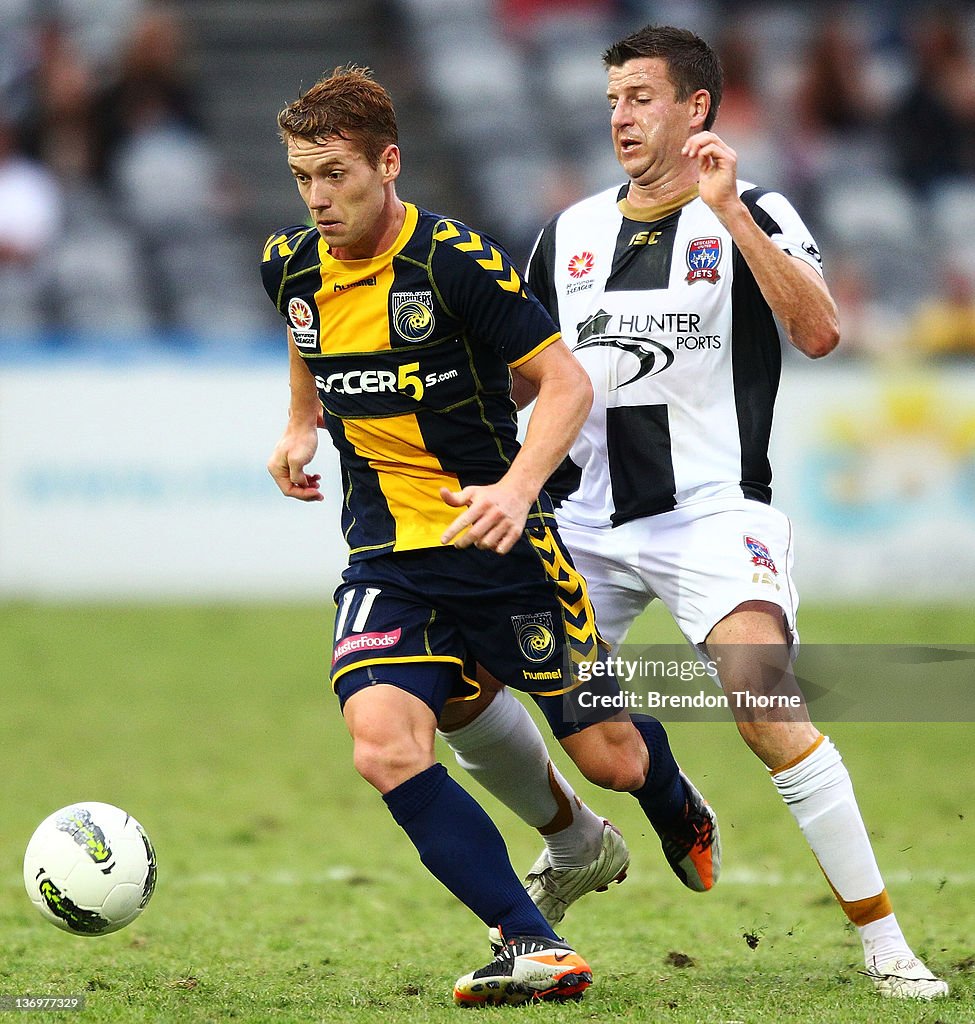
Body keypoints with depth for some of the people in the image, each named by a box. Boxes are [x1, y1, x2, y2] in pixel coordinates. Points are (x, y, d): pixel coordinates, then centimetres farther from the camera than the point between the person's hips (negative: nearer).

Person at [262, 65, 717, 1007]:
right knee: (383, 746, -23)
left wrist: (517, 486, -27)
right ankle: (532, 947, -19)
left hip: (498, 541, -4)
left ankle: (677, 811, 43)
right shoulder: (290, 268, 2)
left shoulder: (454, 260, -16)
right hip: (387, 557, 4)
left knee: (612, 758, 3)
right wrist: (300, 426, 14)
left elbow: (565, 381, -13)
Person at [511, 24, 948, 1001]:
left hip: (711, 509, -6)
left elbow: (818, 332, -21)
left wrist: (729, 211, -24)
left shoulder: (752, 215, -3)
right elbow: (526, 375, 23)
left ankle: (883, 941, -17)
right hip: (587, 514, 6)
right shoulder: (572, 232, 13)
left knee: (764, 703, -25)